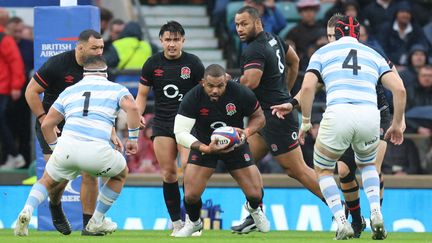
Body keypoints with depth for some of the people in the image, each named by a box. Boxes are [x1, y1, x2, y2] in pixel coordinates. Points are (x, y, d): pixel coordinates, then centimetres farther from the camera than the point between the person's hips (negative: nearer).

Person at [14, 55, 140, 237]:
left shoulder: (69, 91, 25)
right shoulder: (115, 89, 18)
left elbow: (46, 124, 23)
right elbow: (132, 107, -3)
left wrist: (56, 148, 36)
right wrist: (133, 139, 6)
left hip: (66, 146, 2)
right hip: (97, 152, -2)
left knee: (48, 182, 28)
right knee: (121, 174, 30)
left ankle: (27, 210, -1)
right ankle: (97, 222, 32)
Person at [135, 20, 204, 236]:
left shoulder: (193, 63, -2)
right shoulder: (153, 64, 4)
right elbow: (142, 94, 11)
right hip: (162, 123, 2)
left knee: (188, 167, -18)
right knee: (168, 173, -2)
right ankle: (176, 222, 8)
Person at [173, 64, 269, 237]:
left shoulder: (241, 94, -23)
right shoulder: (192, 98, -26)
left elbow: (259, 117, -6)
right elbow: (180, 133, -27)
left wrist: (246, 132, -27)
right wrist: (205, 149, -40)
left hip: (236, 144, 1)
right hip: (204, 145, -1)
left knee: (255, 194, -5)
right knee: (191, 195, -14)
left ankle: (254, 209, 36)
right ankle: (194, 222, 22)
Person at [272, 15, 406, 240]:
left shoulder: (323, 52, 19)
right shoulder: (373, 55, 24)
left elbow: (307, 88, 4)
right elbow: (399, 89, 12)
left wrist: (305, 122, 14)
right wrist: (397, 124, 22)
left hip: (338, 114, -2)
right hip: (370, 116, 2)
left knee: (323, 169, 23)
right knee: (367, 164, 33)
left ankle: (342, 223, 5)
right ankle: (376, 214, 10)